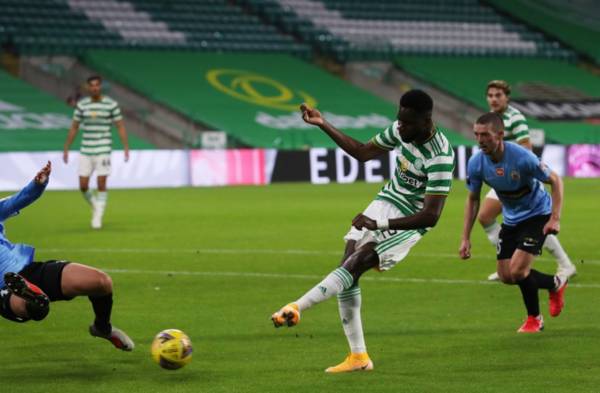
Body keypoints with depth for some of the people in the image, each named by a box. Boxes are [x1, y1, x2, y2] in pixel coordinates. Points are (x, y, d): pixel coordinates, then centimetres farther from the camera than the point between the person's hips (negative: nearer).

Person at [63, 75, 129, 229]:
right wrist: (66, 149, 10)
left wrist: (126, 148, -7)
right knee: (83, 186, 0)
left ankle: (98, 217, 2)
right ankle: (94, 204, 30)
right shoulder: (81, 105, 5)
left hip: (103, 151, -3)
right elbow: (74, 128, 12)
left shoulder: (111, 104, -2)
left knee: (101, 184, -8)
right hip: (85, 151, 3)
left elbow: (121, 127, 0)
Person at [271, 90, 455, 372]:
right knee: (346, 269, -3)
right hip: (386, 201, 7)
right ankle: (358, 357, 1)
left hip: (409, 220, -7)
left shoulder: (439, 157, -28)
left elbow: (431, 216, -31)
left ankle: (296, 308, -21)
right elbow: (363, 152, 12)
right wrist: (323, 124, 6)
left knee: (354, 265, -23)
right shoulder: (400, 130, -6)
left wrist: (379, 224, -34)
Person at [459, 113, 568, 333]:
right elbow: (472, 199, 1)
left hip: (537, 215, -6)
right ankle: (556, 284, 27)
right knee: (506, 276, 1)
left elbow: (555, 181, -17)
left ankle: (534, 318, 11)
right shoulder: (476, 164, -15)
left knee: (517, 270, -18)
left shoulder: (522, 157, -30)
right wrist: (465, 238, -3)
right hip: (511, 219, 6)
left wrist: (555, 218, -26)